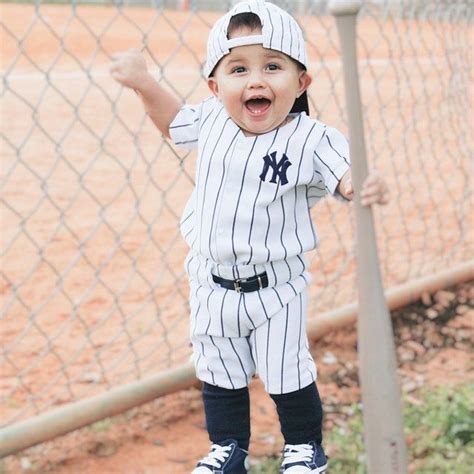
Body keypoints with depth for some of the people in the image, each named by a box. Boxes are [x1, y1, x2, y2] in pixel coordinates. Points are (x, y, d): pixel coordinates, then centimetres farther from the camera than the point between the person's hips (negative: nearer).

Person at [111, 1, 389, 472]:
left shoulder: (310, 139, -19)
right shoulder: (212, 120, -6)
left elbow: (346, 177, -29)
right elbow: (175, 122, 15)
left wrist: (368, 186, -51)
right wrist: (143, 84, 5)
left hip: (274, 286, -4)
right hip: (211, 283, 4)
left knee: (287, 374, 11)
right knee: (219, 374, 18)